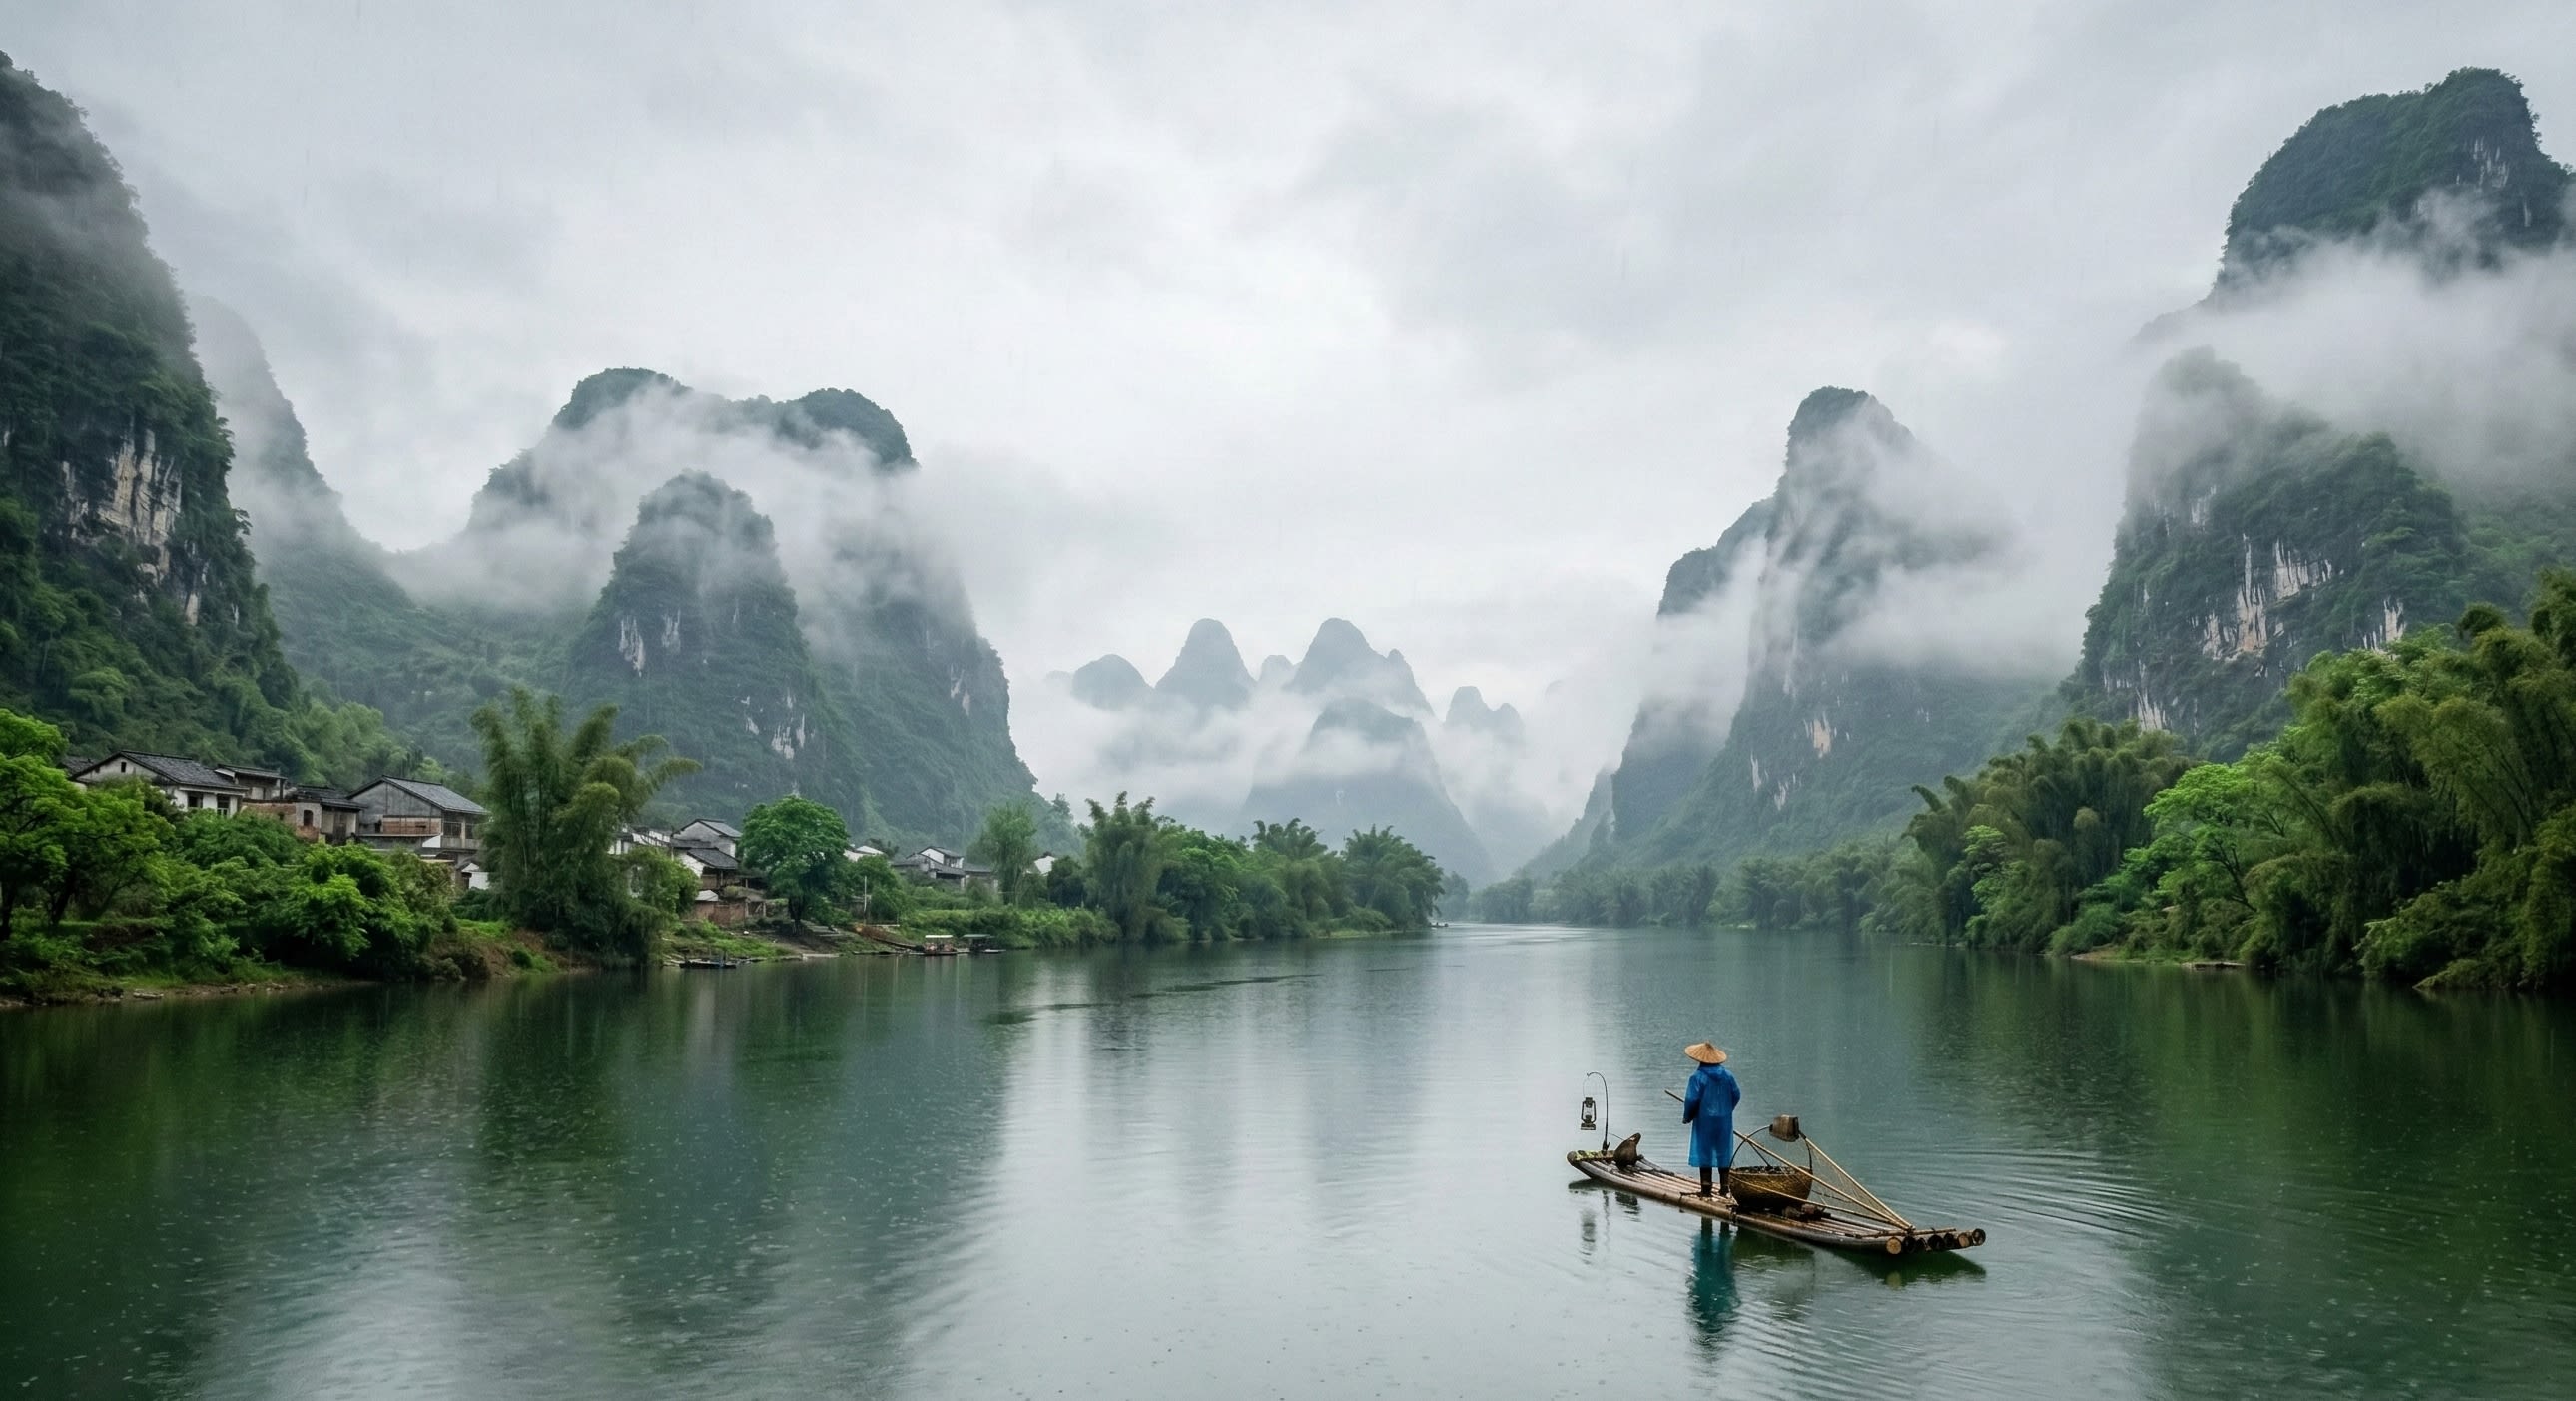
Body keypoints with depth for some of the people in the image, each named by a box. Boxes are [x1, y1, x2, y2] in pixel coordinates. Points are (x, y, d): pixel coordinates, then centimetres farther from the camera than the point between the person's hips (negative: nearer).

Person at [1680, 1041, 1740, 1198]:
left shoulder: (1698, 1077, -14)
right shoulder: (1728, 1075, 1)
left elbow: (1692, 1100, -15)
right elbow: (1736, 1096, 7)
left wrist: (1687, 1117, 1)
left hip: (1705, 1120, -4)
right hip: (1725, 1120, 4)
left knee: (1704, 1153, 3)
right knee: (1723, 1153, 13)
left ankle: (1706, 1188, 3)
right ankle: (1724, 1187, 16)